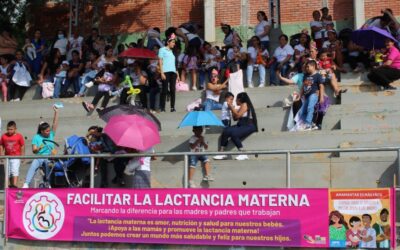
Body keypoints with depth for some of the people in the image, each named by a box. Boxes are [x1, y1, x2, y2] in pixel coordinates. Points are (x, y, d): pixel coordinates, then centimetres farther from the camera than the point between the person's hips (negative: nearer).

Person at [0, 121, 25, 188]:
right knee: (8, 172, 12)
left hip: (16, 157, -4)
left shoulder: (19, 136, -8)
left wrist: (22, 157, -4)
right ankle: (11, 185, 25)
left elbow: (22, 146, -3)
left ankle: (14, 185, -24)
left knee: (15, 171, -17)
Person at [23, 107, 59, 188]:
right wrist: (38, 148, -25)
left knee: (48, 164, -33)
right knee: (33, 166, -30)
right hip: (39, 157, -1)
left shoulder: (51, 134, 10)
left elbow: (55, 123, 1)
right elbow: (34, 150, -2)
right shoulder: (36, 137, 4)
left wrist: (56, 112, -8)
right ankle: (26, 184, -36)